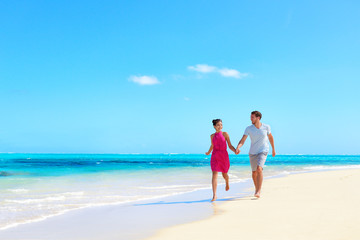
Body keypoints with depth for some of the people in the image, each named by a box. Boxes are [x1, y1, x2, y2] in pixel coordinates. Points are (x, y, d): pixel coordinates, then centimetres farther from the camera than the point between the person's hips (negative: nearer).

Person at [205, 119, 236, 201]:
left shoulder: (225, 134, -2)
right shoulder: (212, 136, 5)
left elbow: (230, 146, -2)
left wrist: (235, 151, -21)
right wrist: (208, 152, 39)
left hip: (224, 156, -1)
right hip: (215, 156, 1)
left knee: (224, 174, 16)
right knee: (214, 175, -14)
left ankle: (227, 183, 53)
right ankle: (214, 195, -16)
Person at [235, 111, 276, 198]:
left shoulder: (266, 127, -9)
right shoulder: (249, 128, -9)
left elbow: (270, 137, 10)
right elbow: (242, 141, -15)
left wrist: (273, 149, 19)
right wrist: (238, 147, -36)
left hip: (263, 151, -3)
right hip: (252, 152, 3)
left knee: (259, 169, -24)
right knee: (254, 172, 14)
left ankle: (258, 191, -21)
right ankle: (257, 188, 38)